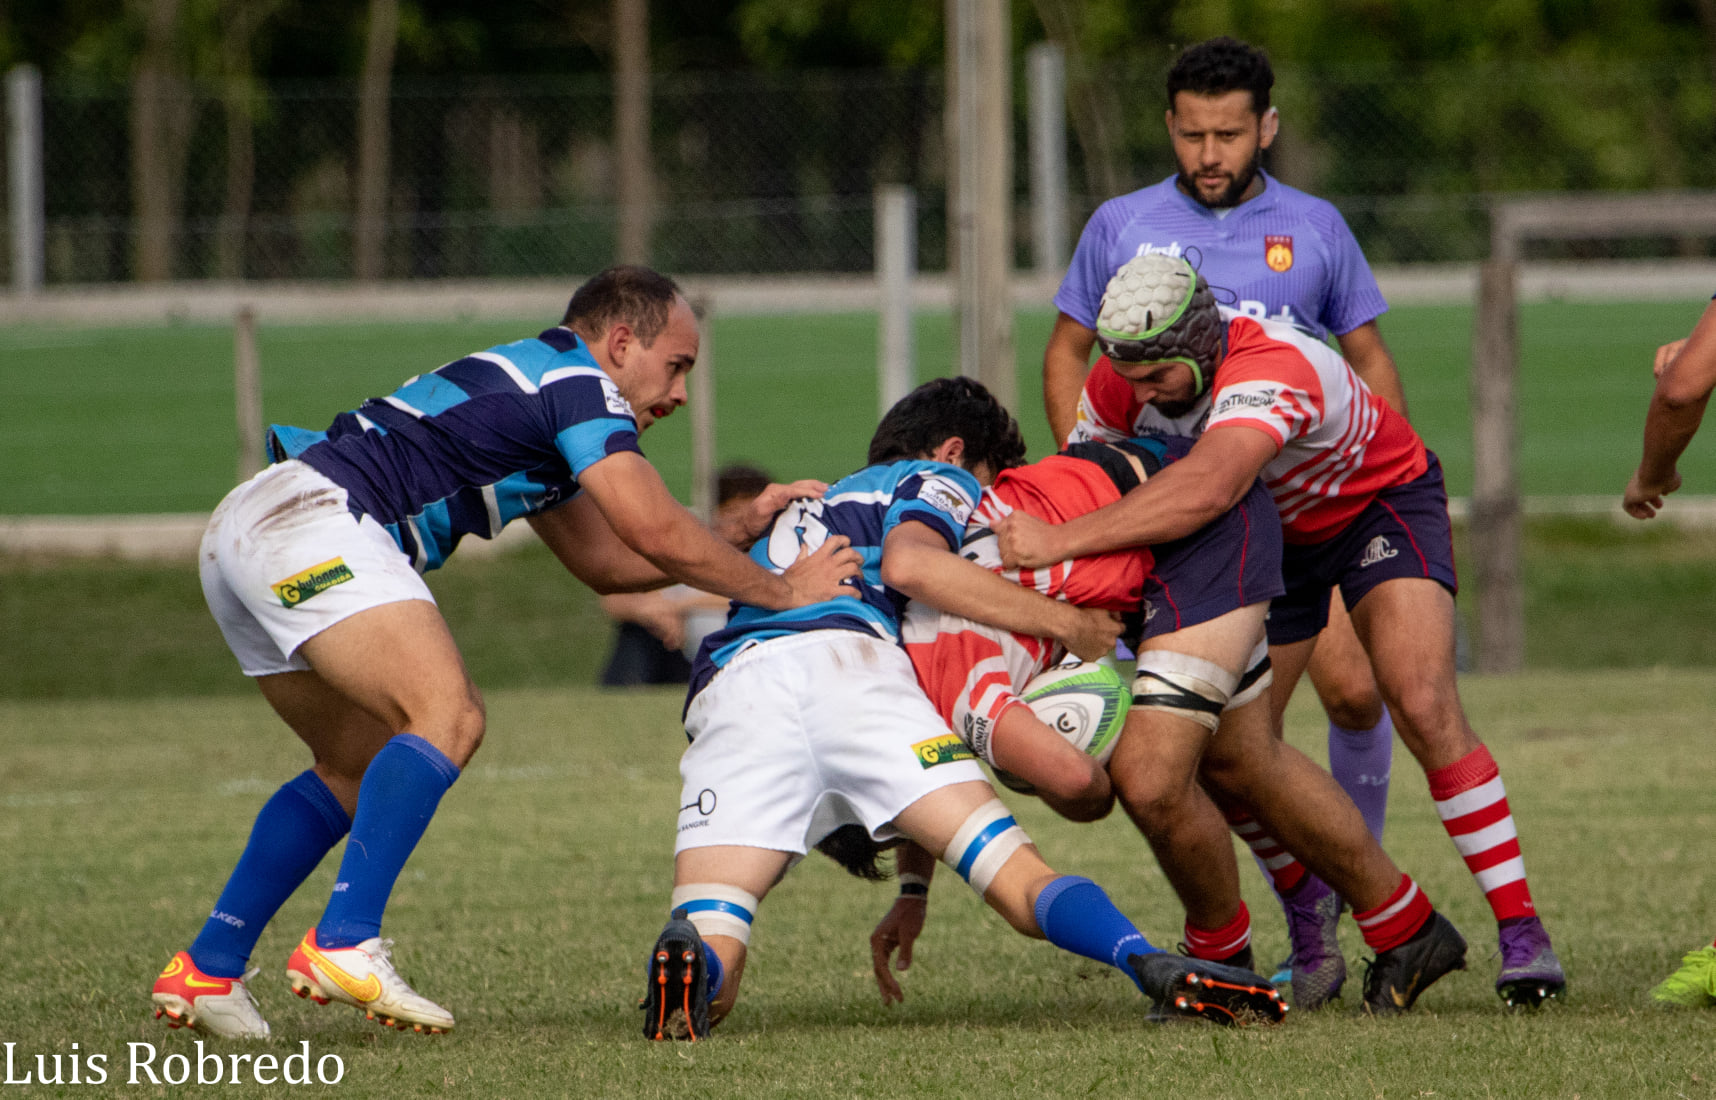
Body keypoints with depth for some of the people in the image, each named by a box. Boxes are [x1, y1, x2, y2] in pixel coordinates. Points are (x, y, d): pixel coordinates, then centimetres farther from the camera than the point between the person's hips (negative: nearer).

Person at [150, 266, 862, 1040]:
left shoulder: (532, 387, 29)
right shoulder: (580, 382, -2)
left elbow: (605, 562, 33)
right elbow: (655, 533, -8)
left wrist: (742, 535, 28)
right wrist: (780, 590, 4)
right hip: (312, 519, -11)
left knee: (358, 767, 19)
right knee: (447, 715, -20)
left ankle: (205, 970, 15)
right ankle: (343, 944, -30)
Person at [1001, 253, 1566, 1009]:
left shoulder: (1270, 370, -43)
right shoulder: (1120, 385, -22)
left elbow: (1206, 489, -61)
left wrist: (1062, 541, -63)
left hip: (1380, 500, -6)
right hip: (1265, 535, 6)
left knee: (1424, 707, -23)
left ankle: (1521, 929, -17)